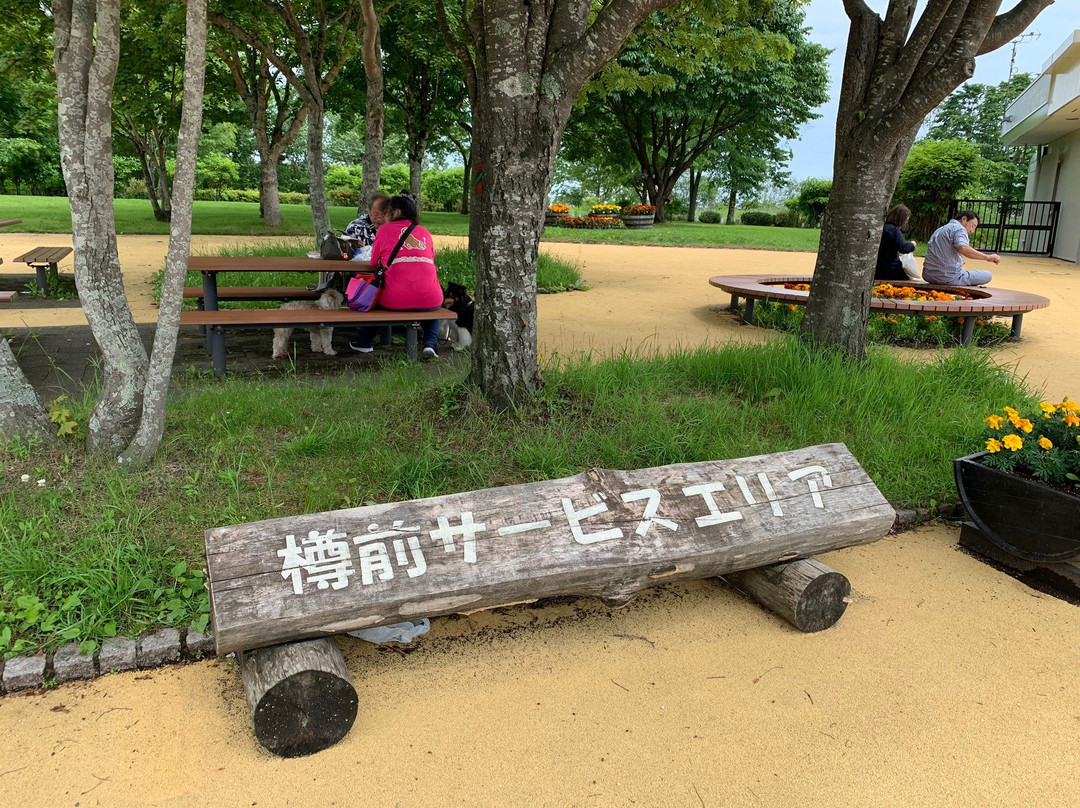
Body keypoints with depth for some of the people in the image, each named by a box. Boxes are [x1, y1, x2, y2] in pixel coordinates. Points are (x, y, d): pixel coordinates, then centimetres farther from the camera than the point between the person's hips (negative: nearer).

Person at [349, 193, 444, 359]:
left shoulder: (384, 229, 7)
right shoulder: (425, 232, 14)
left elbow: (373, 262, 14)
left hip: (396, 301, -2)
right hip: (429, 300, 2)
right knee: (435, 303, 37)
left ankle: (365, 342, 40)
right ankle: (431, 344, 14)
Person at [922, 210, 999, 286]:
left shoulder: (940, 229, 22)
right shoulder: (959, 229, -6)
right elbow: (963, 248, -27)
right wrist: (987, 257, -24)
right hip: (950, 279, -9)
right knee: (988, 275, 0)